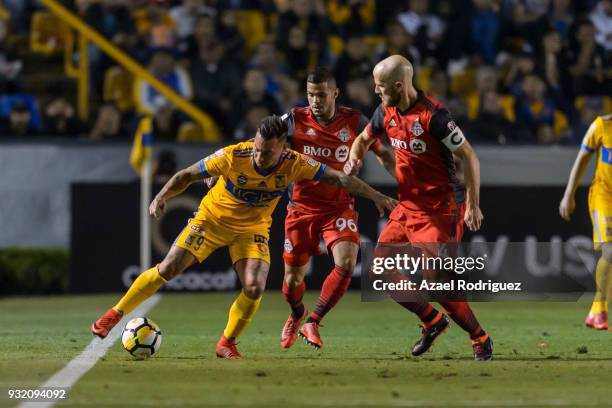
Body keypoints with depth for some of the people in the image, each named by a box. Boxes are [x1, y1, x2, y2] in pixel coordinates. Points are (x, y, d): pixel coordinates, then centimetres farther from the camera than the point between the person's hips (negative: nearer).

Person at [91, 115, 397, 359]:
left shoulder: (293, 164, -23)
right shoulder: (233, 156, -28)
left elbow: (339, 178, -16)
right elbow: (188, 175, -18)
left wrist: (375, 196, -20)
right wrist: (162, 197, -33)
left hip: (253, 228, 1)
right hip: (212, 219, -1)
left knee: (255, 288, -18)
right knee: (168, 269, -9)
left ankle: (227, 344, 5)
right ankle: (114, 315, 7)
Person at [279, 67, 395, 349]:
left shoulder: (354, 121, -4)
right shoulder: (295, 120, -7)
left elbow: (382, 152, 8)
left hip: (340, 207, 0)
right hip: (302, 207, 0)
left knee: (346, 263, -24)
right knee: (293, 278, 6)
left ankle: (312, 322, -6)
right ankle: (297, 315, 42)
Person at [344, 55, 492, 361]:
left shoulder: (433, 115, -20)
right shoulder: (386, 112, 3)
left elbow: (469, 157, -15)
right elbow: (364, 138, 23)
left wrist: (473, 205, -17)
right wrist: (354, 159, 1)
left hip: (440, 208, -8)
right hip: (407, 206, 8)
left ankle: (480, 339, 4)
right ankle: (433, 321, 21)